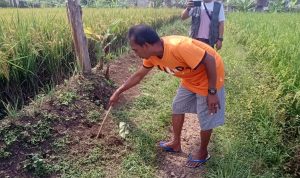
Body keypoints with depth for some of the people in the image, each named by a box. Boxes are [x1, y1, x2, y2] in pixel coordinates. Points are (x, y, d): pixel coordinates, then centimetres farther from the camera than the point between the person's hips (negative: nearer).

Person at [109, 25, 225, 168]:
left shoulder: (178, 47, -37)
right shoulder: (152, 54, -10)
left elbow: (210, 60, -29)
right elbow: (138, 75, 5)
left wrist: (212, 92, -24)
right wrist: (118, 92, 11)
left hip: (209, 76, -8)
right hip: (190, 79, 8)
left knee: (206, 119, 4)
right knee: (178, 107, 16)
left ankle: (203, 153, 29)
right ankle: (176, 144, 36)